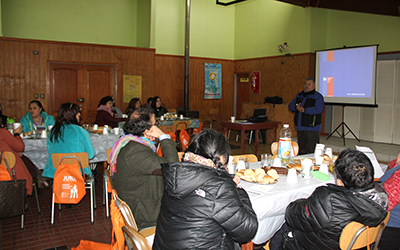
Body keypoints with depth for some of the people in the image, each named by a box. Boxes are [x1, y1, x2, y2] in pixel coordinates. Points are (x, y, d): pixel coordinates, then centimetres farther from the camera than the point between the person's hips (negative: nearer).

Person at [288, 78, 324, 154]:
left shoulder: (318, 96, -3)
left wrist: (304, 110, -18)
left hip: (311, 127, -6)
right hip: (300, 127, 6)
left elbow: (318, 109, -17)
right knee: (301, 150, 13)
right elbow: (290, 106, 15)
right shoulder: (299, 95, 18)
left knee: (311, 151, -8)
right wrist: (296, 107, -8)